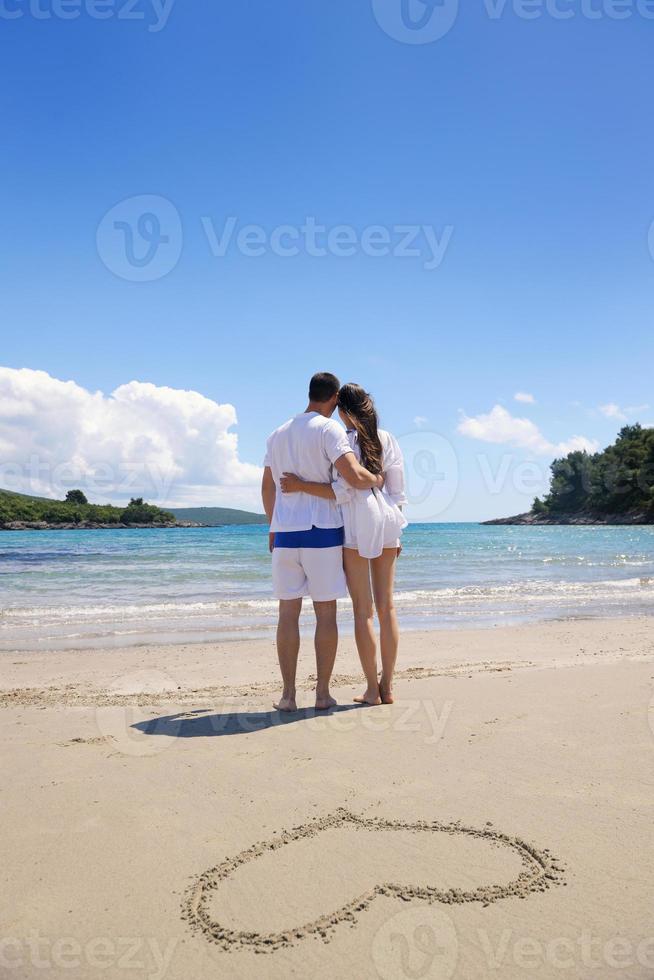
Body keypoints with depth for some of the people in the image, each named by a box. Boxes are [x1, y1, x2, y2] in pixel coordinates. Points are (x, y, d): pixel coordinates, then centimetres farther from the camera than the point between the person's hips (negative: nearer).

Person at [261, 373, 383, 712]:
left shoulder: (278, 434, 14)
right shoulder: (329, 429, -5)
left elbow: (267, 487, 20)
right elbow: (355, 476, -18)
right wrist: (378, 480, 3)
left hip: (285, 532, 5)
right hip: (322, 531, -4)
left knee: (288, 613, 8)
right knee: (326, 613, 4)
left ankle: (288, 693, 9)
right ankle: (323, 693, 8)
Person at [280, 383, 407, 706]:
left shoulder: (344, 439, -6)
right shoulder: (388, 439, 9)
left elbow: (344, 492, -15)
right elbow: (398, 490, 8)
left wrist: (301, 485, -12)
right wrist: (396, 531, 16)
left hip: (356, 523, -5)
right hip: (385, 522, 5)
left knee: (362, 608, -1)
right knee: (386, 605, 8)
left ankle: (372, 688, 2)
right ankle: (387, 685, 12)